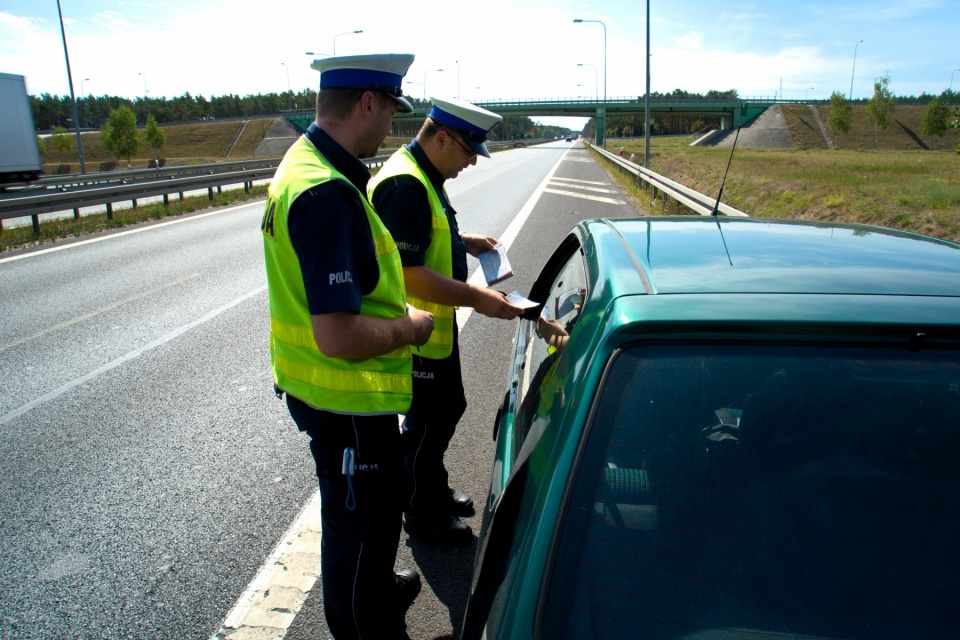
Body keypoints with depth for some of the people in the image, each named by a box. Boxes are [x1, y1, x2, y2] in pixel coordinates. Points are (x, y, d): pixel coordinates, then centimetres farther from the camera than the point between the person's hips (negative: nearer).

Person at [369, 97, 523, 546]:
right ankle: (423, 514, 26)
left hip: (436, 325, 10)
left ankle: (437, 491, 42)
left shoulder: (425, 177, 9)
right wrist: (477, 298, -27)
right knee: (428, 421, 6)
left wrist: (463, 241, 10)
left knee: (448, 408, 22)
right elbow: (408, 273, -31)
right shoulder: (404, 185, -25)